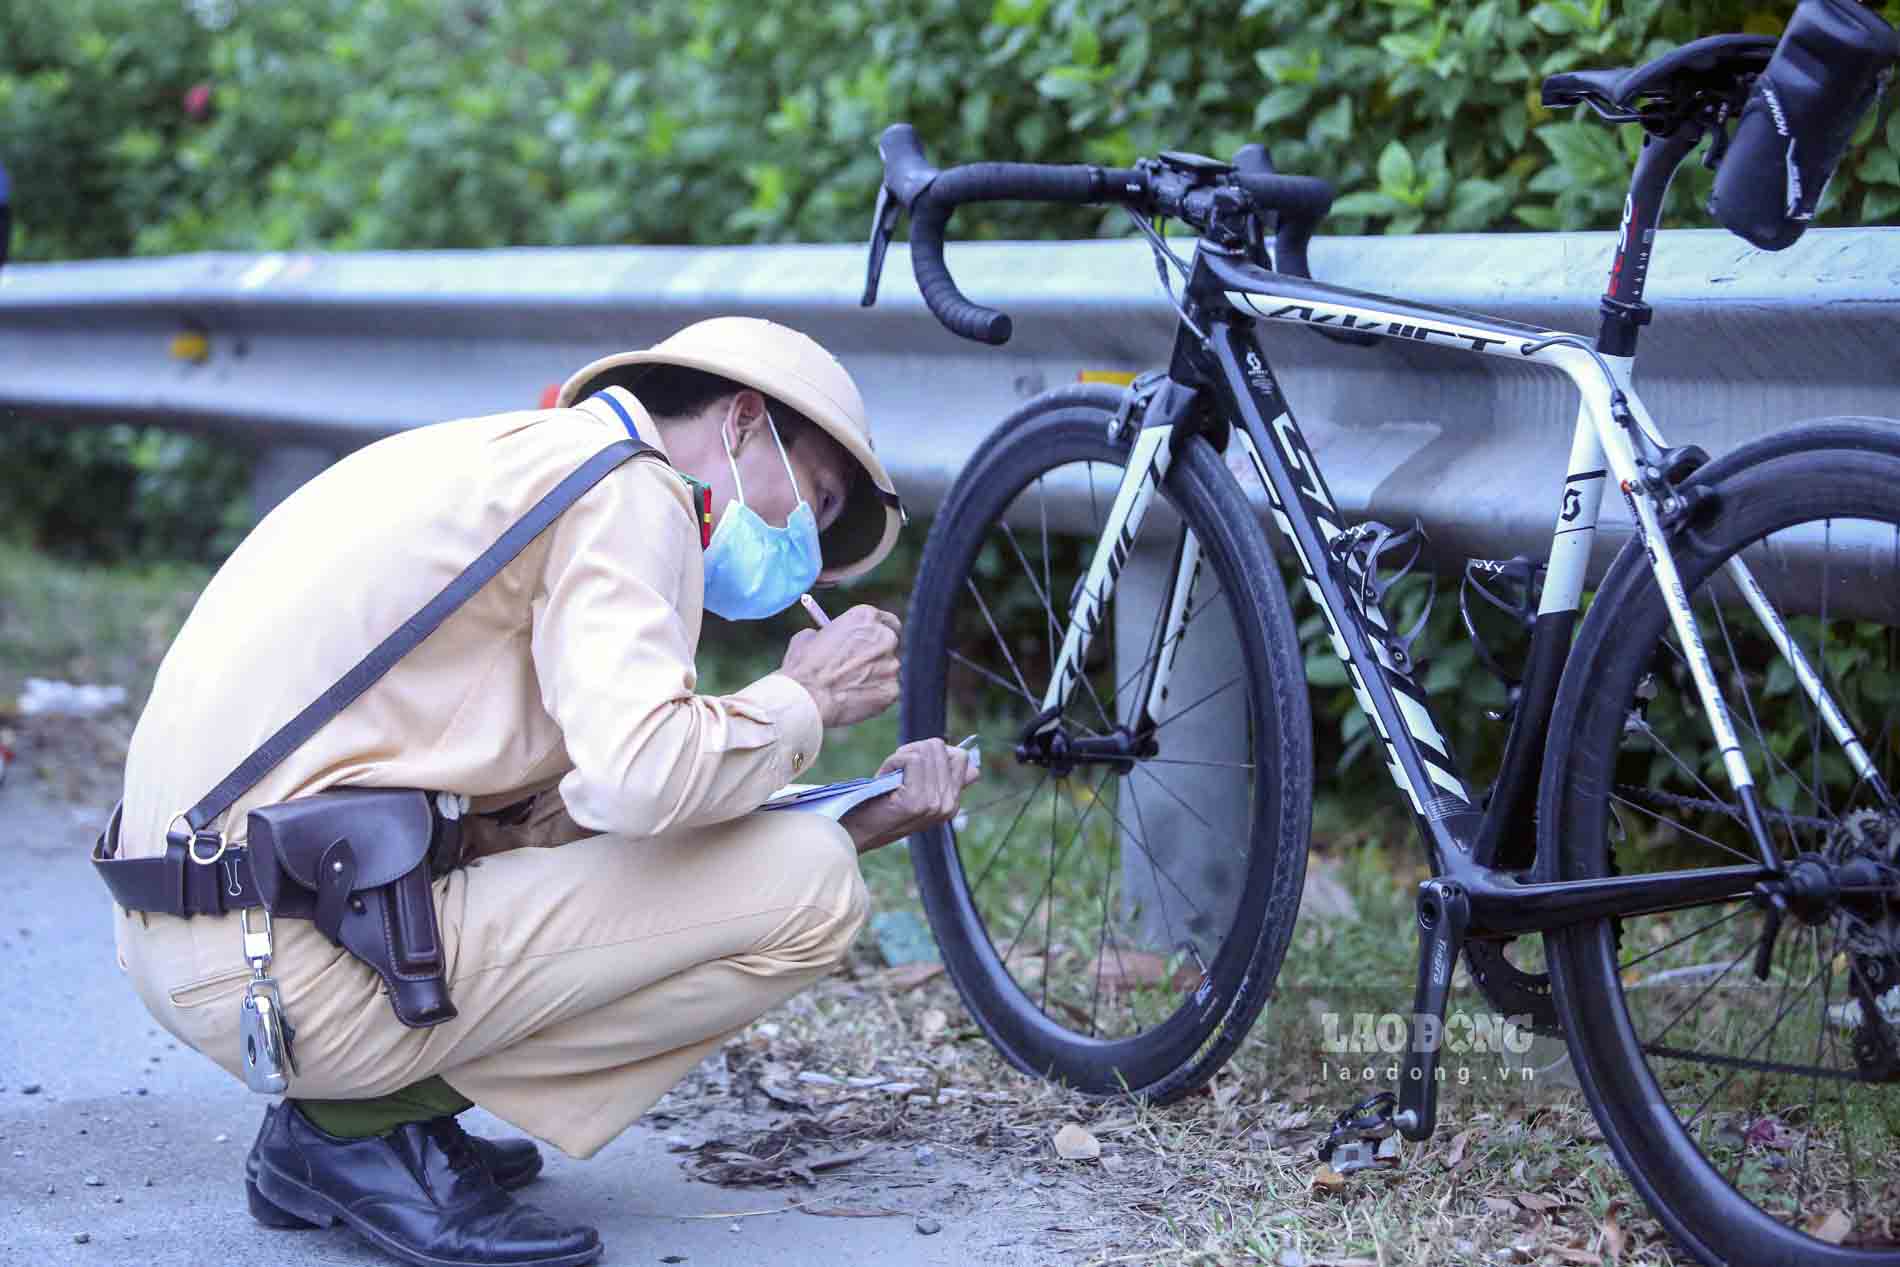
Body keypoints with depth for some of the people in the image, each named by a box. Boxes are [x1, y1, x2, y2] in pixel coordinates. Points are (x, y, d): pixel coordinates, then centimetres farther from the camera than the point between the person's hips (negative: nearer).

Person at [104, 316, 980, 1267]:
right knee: (807, 887, -8)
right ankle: (365, 1125, -4)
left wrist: (865, 817, 17)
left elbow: (596, 795, 20)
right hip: (305, 969, -10)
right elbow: (640, 775, -23)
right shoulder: (626, 485, -6)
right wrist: (805, 701, -4)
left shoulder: (503, 461, 22)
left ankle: (351, 1103, 12)